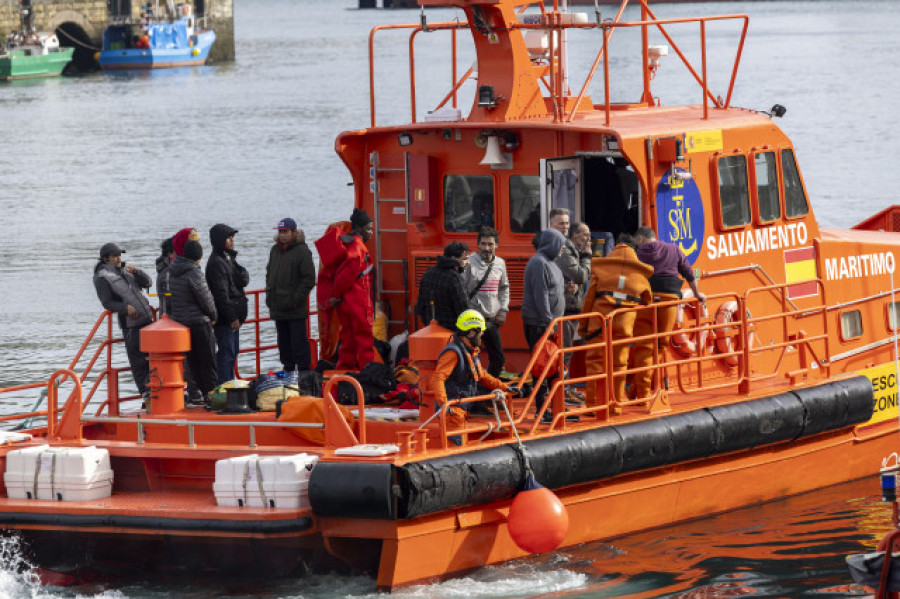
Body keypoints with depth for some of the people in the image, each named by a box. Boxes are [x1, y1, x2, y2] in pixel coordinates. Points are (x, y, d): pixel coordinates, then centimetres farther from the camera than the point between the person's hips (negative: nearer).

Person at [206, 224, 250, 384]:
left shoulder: (229, 258, 16)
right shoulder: (216, 262, -15)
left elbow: (245, 279, 13)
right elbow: (221, 293, -19)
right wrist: (231, 317, -20)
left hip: (233, 315, 10)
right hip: (224, 317, -10)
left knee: (233, 351, 15)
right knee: (226, 352, -9)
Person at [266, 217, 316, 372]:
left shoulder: (302, 251, -10)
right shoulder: (275, 250, 12)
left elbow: (309, 279, -12)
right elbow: (269, 274, 26)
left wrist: (296, 300, -15)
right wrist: (269, 294, 12)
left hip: (296, 310, -7)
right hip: (278, 308, 7)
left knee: (299, 343, -4)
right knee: (284, 343, 13)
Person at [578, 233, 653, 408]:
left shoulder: (601, 266, 7)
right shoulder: (640, 271, 12)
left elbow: (589, 296, 5)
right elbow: (647, 300, 21)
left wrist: (583, 325, 9)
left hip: (600, 317, -1)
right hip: (625, 320, 1)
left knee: (594, 360, 4)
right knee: (619, 362, 9)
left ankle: (593, 403, -1)